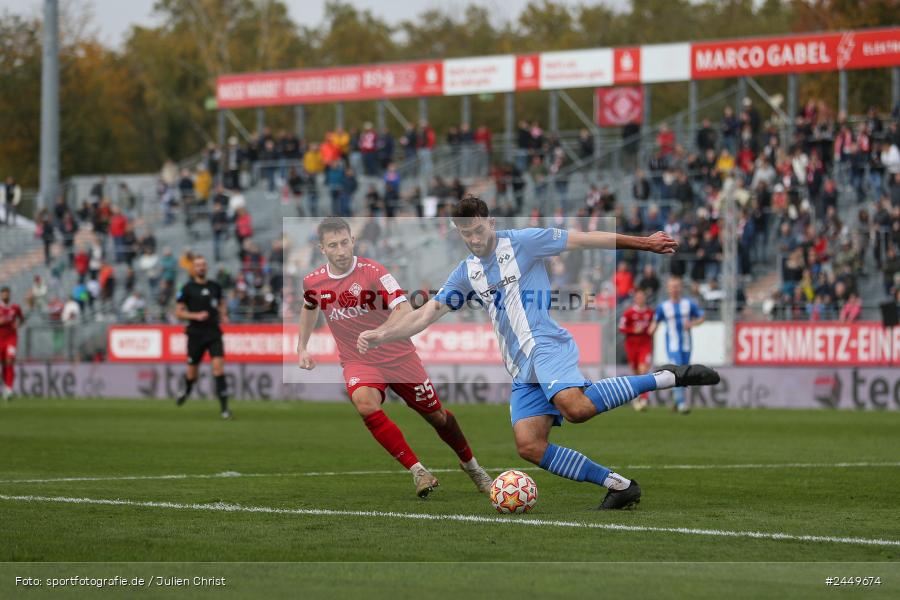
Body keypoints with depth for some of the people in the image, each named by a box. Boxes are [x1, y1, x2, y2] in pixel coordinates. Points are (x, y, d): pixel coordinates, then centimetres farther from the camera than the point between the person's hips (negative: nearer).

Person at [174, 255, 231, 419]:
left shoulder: (215, 287, 7)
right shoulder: (187, 289, -3)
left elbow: (221, 304, 25)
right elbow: (178, 313, -2)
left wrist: (223, 315, 4)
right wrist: (196, 315, -16)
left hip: (214, 332, 2)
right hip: (196, 333, -2)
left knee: (218, 365, -15)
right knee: (192, 372, 8)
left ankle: (224, 407, -16)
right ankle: (186, 391, 44)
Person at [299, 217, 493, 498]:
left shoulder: (373, 271, -18)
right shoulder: (313, 282, -4)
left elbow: (404, 309, -31)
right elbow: (309, 308, 22)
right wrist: (302, 347, 18)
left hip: (398, 357, -2)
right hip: (358, 362, 2)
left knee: (436, 415, 9)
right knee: (365, 404, -31)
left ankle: (470, 465, 40)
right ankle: (417, 471, -23)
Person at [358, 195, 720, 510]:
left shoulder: (521, 243, 1)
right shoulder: (466, 274, 17)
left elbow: (584, 240, 2)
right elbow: (426, 314, 14)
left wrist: (644, 243, 2)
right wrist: (379, 336, -1)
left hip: (545, 345, -7)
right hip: (522, 370, 7)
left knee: (576, 406, -36)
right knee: (529, 446, -12)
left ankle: (665, 377, -24)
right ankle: (619, 486, -6)